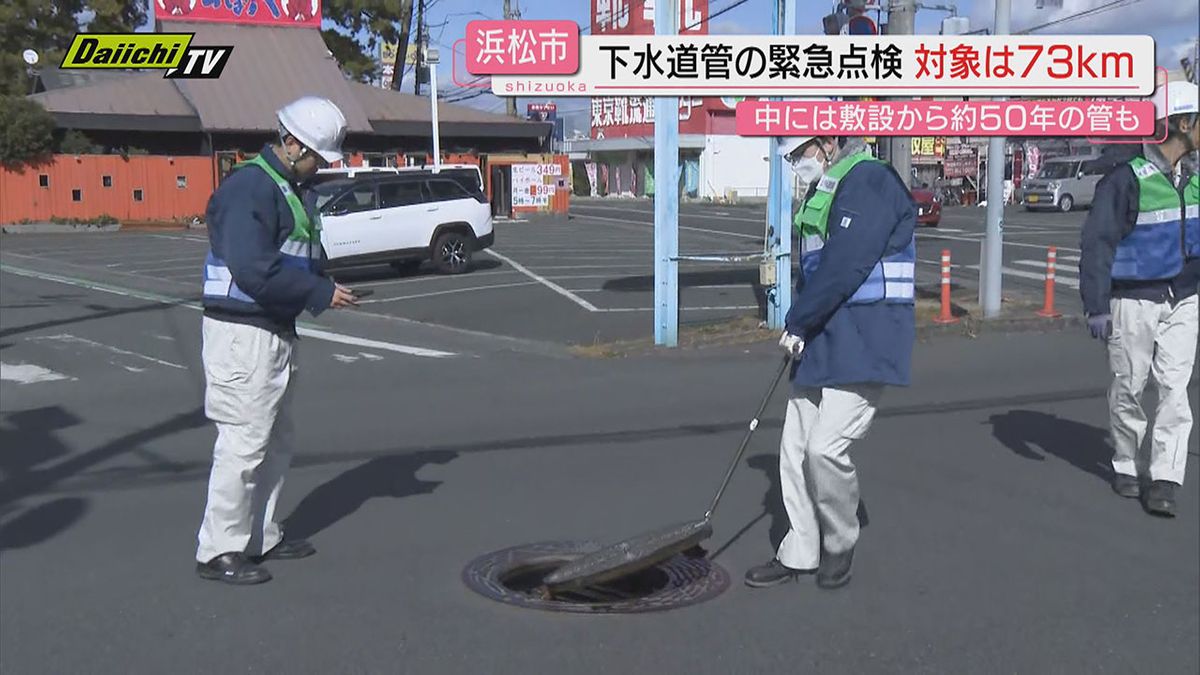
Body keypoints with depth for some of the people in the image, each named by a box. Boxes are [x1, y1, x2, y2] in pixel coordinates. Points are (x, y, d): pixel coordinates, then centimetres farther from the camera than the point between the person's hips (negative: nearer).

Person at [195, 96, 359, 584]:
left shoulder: (287, 189, 15)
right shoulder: (249, 188, -17)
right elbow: (254, 270, -27)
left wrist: (325, 288, 2)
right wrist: (322, 294, -20)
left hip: (275, 332, 11)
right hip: (243, 334, -11)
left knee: (275, 440, 17)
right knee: (244, 442, -6)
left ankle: (260, 537, 29)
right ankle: (218, 552, 5)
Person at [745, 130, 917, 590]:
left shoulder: (870, 181, -13)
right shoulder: (820, 193, 18)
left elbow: (844, 266, -21)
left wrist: (796, 322, -12)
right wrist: (799, 327, 5)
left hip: (864, 343, -9)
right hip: (820, 340, 10)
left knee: (825, 447, -14)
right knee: (795, 448, 8)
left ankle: (841, 546, 10)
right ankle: (799, 554, 20)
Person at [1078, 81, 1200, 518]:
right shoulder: (1128, 178, -14)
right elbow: (1098, 243, -14)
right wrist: (1096, 306, -17)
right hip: (1134, 301, -5)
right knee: (1129, 387, 6)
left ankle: (1164, 479, 1)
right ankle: (1126, 465, 25)